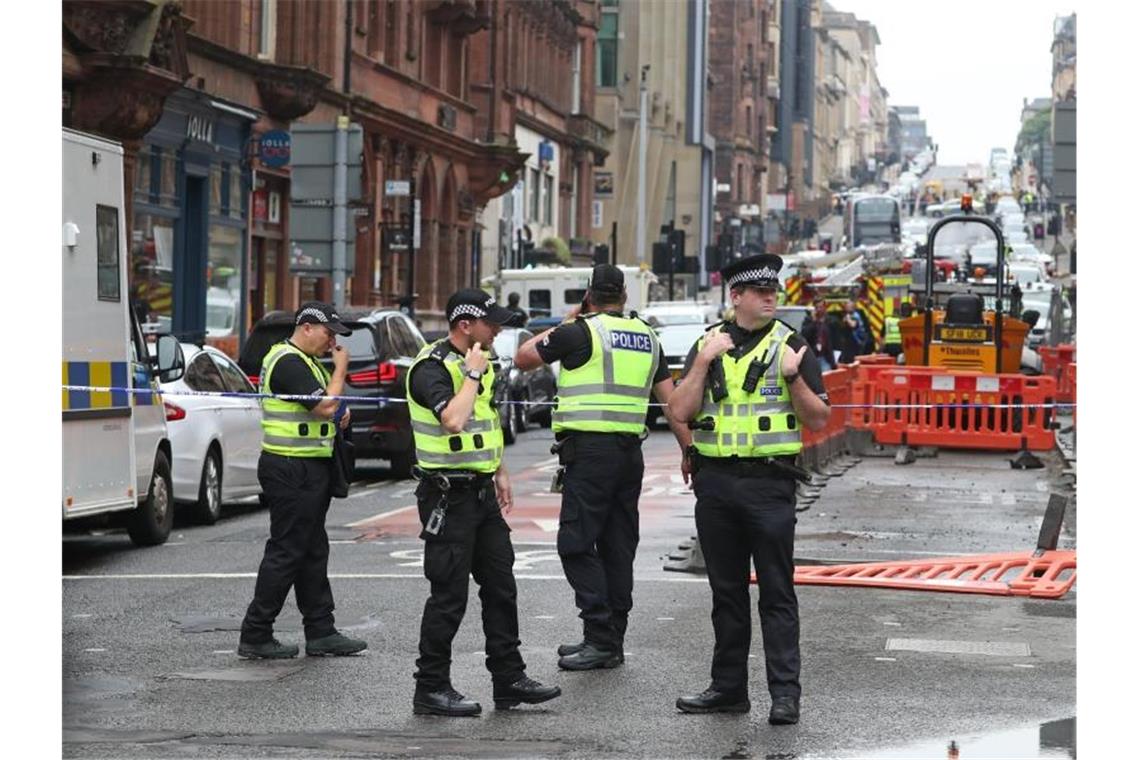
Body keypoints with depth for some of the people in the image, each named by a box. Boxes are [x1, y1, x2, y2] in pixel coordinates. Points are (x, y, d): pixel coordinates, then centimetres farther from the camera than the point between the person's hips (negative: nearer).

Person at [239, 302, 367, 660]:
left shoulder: (305, 361, 18)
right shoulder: (288, 362, -16)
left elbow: (326, 408, 29)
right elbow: (325, 405, -23)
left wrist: (340, 412, 8)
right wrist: (341, 367, -11)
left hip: (308, 470, 11)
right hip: (291, 472, -11)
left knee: (312, 551, 12)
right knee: (285, 551, -7)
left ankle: (321, 633, 17)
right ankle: (255, 637, -1)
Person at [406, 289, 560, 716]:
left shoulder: (478, 363, 12)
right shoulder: (432, 367, -17)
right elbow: (454, 420, -33)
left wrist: (500, 473, 22)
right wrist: (473, 373, -23)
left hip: (481, 491, 9)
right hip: (448, 496, -9)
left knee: (500, 587, 11)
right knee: (449, 595, -5)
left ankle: (509, 680, 19)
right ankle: (431, 689, 3)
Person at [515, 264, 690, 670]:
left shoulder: (581, 331, -5)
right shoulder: (646, 337, 14)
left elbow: (523, 358, 6)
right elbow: (670, 399, 13)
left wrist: (563, 323, 16)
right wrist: (689, 452, 18)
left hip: (591, 451, -7)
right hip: (630, 453, 7)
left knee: (577, 545, -5)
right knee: (618, 549, 10)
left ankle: (600, 638, -12)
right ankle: (611, 643, 13)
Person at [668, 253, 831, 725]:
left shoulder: (791, 346, 1)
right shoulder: (708, 344, 10)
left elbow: (819, 420, -2)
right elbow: (680, 412, 2)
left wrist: (794, 376, -16)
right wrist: (703, 362, -8)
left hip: (769, 482, -4)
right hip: (715, 482, 4)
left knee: (776, 592, -4)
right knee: (726, 591, 11)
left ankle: (785, 692, -2)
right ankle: (729, 688, 19)